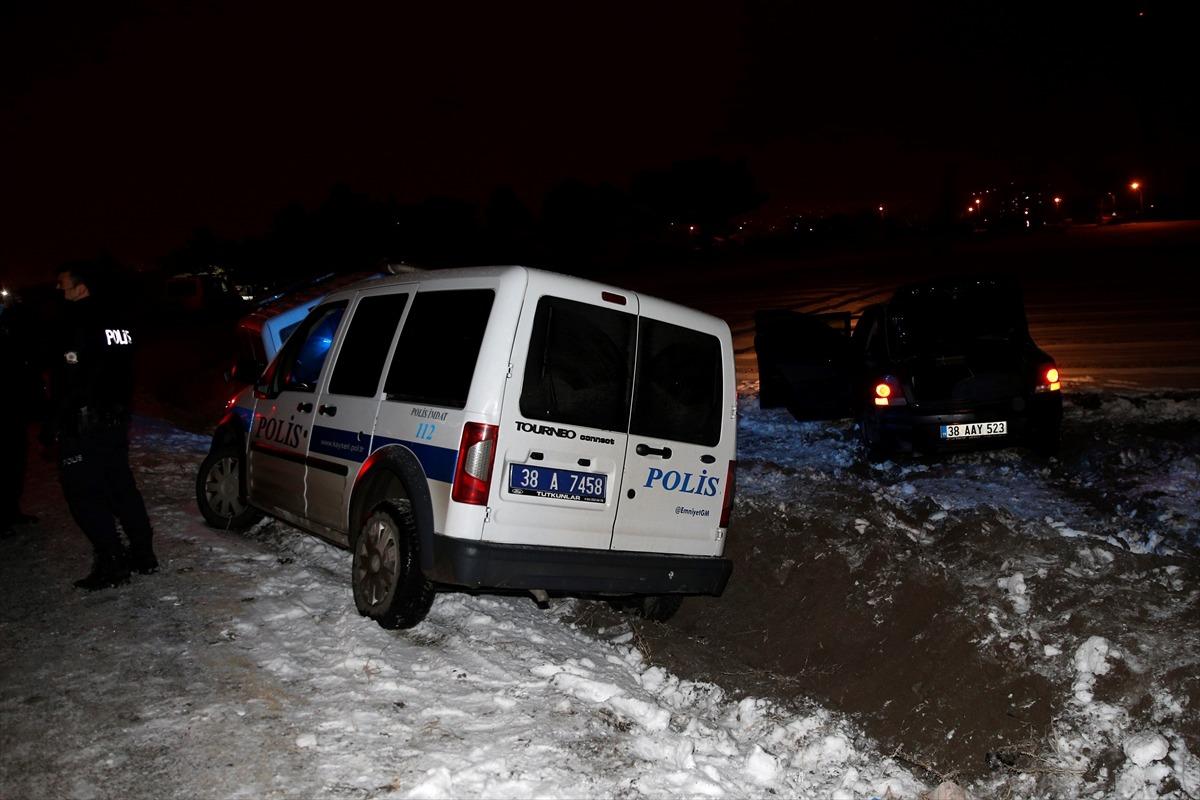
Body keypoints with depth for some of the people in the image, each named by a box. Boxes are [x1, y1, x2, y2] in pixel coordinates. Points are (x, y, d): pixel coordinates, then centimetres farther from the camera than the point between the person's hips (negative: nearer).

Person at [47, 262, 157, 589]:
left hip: (83, 424, -8)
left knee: (84, 492, -3)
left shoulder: (79, 321, -15)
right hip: (116, 420, 9)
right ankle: (142, 554, 17)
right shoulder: (116, 320, 13)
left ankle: (111, 563, -5)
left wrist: (56, 422, -15)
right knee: (121, 485, 14)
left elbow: (69, 378, -19)